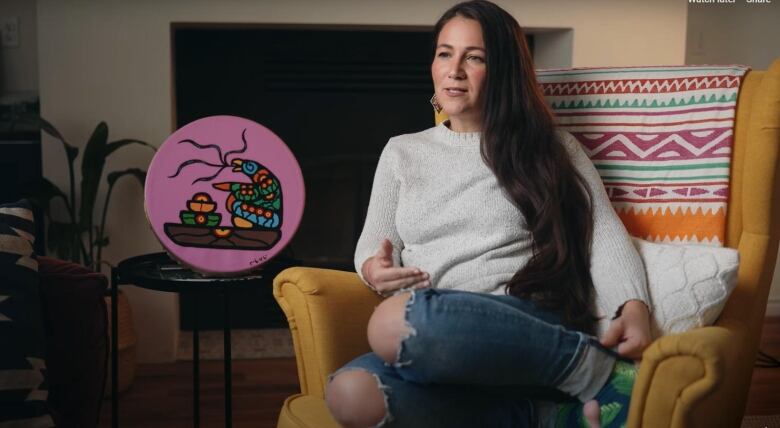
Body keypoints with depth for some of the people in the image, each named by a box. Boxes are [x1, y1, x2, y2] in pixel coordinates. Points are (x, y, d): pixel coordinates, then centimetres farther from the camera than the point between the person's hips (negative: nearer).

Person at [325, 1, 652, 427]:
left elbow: (606, 238, 6)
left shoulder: (551, 148, 12)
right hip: (448, 353, 3)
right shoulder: (402, 152, 21)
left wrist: (633, 307, -15)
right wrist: (375, 270, -4)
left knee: (399, 321, -37)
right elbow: (372, 247, 21)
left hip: (532, 331, -3)